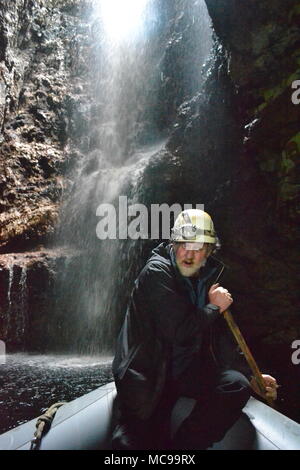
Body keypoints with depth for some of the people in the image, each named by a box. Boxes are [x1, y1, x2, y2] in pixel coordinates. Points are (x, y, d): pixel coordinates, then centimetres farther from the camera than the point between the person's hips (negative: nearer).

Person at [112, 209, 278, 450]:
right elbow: (179, 332, -24)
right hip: (147, 374, -6)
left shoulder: (205, 278, 8)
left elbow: (219, 335, 13)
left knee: (237, 385, -16)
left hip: (185, 370, 6)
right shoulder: (157, 272, -15)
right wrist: (214, 307, -10)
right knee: (147, 441, -17)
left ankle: (182, 448, -8)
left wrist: (249, 376, 6)